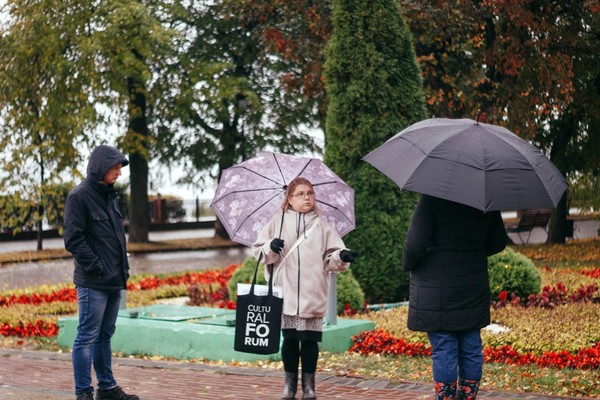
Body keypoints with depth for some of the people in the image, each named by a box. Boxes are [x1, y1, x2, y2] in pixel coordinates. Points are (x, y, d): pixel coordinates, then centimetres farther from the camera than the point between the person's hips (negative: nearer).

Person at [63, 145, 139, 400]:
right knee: (88, 336, -4)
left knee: (105, 335, 16)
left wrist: (123, 267, 14)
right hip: (93, 283, -8)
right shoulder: (79, 197, -10)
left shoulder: (110, 196, 16)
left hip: (114, 282, 9)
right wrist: (96, 267, -15)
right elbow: (73, 239, -15)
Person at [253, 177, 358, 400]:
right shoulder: (278, 222, 8)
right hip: (286, 294, 0)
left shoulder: (321, 225, 9)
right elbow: (259, 250, 7)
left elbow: (330, 259, 6)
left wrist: (342, 257, -15)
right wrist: (271, 248, -13)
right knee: (289, 338, 3)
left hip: (313, 296, 0)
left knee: (310, 339, 0)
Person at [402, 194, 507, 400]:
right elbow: (498, 242, 11)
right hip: (474, 291, 5)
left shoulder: (432, 199, -15)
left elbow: (415, 245, -18)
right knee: (471, 349, 12)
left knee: (443, 351, 1)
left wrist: (408, 264, 2)